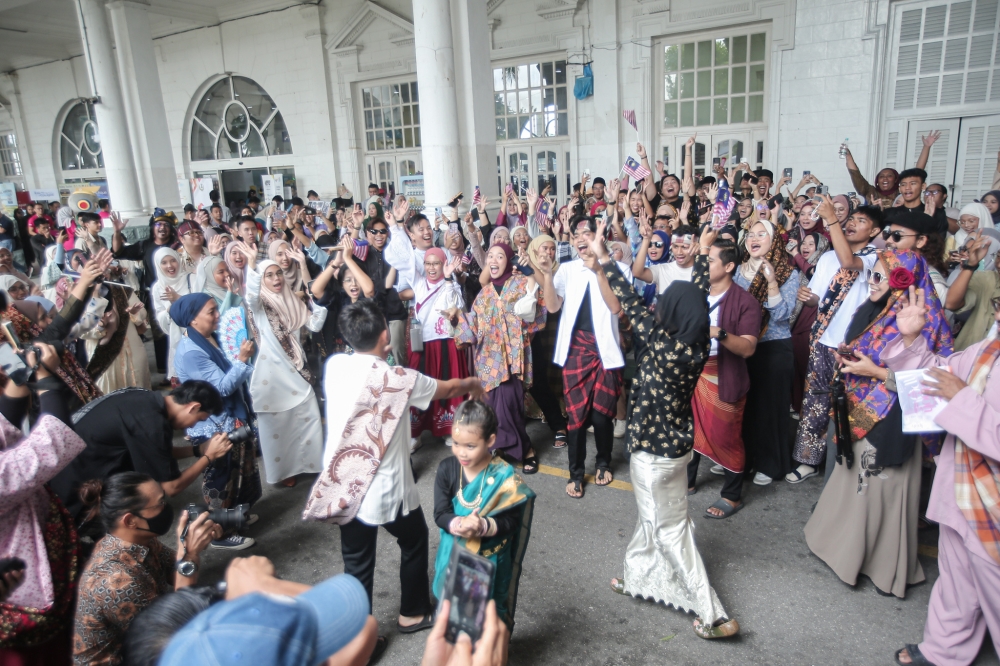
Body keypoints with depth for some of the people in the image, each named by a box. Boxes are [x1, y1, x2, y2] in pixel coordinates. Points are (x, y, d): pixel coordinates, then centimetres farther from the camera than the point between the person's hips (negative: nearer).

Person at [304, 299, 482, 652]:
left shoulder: (334, 365, -7)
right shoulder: (397, 379, -18)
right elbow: (448, 388, 0)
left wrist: (378, 356, 26)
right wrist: (472, 384, 19)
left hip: (343, 487, 4)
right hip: (387, 490, -4)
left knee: (357, 564, 17)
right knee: (414, 542, 23)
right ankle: (413, 613, 41)